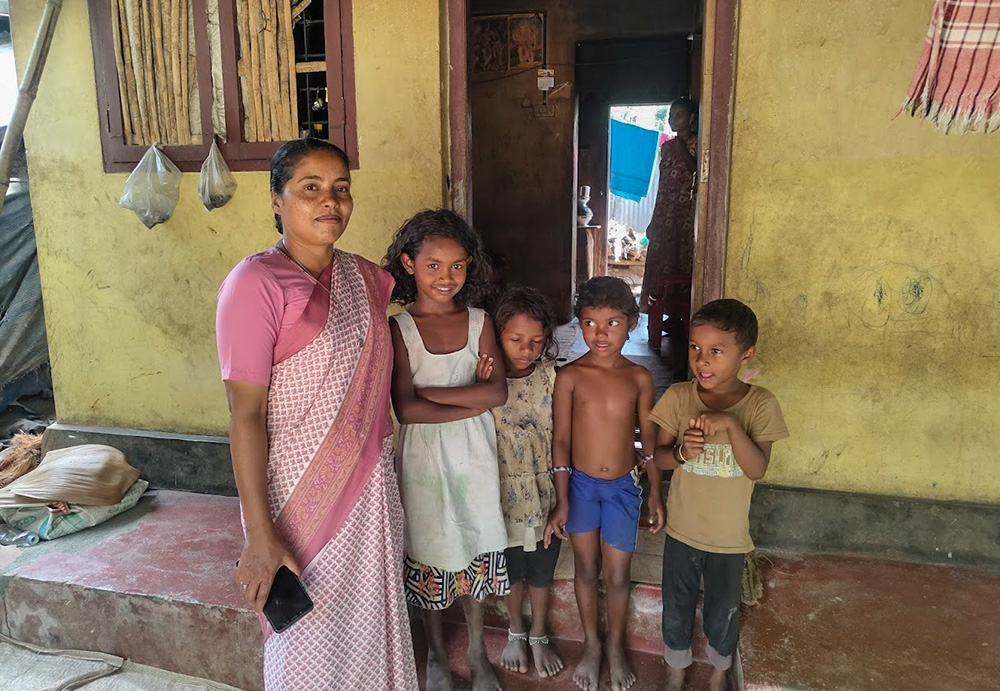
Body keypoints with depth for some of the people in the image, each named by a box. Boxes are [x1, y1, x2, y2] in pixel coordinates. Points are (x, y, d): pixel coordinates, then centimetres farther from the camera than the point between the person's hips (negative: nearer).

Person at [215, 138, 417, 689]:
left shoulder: (364, 277, 4)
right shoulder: (255, 283, -16)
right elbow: (245, 415, -17)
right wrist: (260, 536, -18)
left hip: (371, 488, 6)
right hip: (301, 496, -6)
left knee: (373, 625, 21)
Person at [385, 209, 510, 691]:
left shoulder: (478, 322, -1)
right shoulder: (398, 329, -9)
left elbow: (498, 392, -13)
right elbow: (405, 409, -18)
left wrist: (429, 391, -17)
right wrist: (472, 402, -18)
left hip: (473, 455, 2)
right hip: (423, 457, -2)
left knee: (475, 547, 15)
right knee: (430, 551, 12)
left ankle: (477, 651, 38)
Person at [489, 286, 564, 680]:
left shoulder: (552, 375, -11)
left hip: (544, 491, 1)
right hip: (504, 493, 0)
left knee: (541, 571, 18)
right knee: (511, 569, 21)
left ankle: (538, 636, 44)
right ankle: (516, 632, 48)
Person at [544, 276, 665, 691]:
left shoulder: (639, 378, -6)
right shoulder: (569, 376, -11)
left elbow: (648, 439, 2)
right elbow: (561, 439, -9)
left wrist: (655, 494, 5)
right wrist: (561, 501, -10)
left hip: (623, 487, 1)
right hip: (580, 484, -1)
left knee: (617, 575, 10)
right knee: (586, 568, 15)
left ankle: (616, 646, 37)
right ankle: (591, 645, 38)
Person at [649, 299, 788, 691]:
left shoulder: (760, 404, -15)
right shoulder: (677, 397, -12)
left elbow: (757, 469, -22)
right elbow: (659, 457, -6)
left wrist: (730, 423, -36)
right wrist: (681, 452, -27)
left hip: (729, 538, -1)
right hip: (681, 531, 1)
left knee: (722, 614, 20)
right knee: (676, 610, 19)